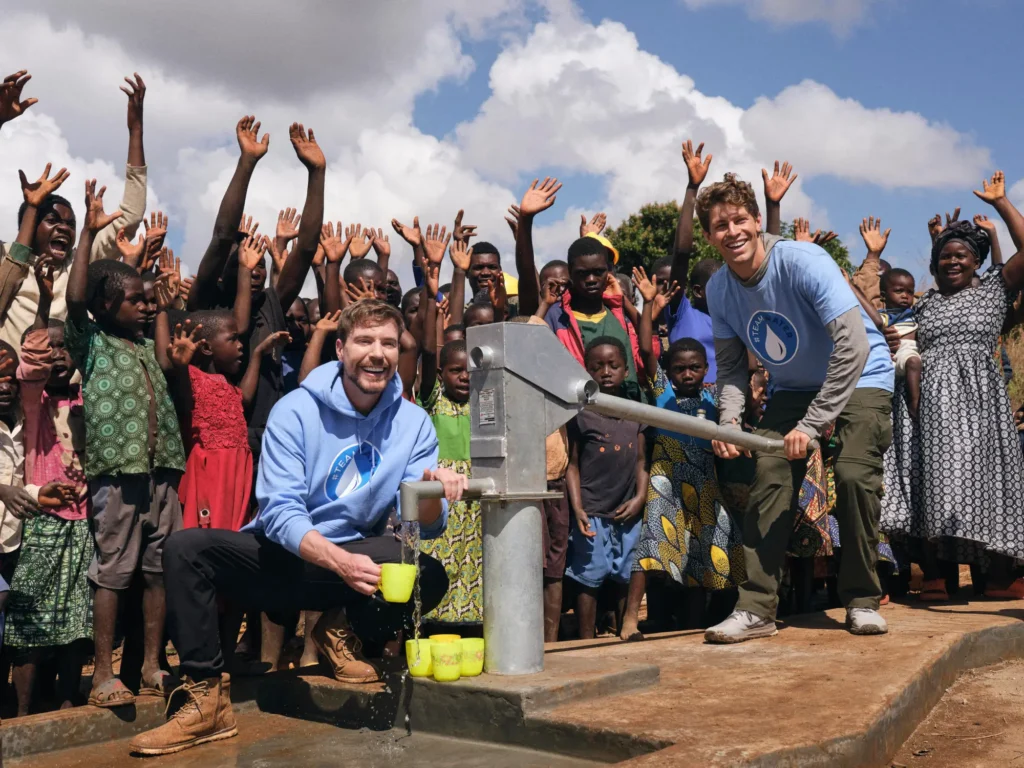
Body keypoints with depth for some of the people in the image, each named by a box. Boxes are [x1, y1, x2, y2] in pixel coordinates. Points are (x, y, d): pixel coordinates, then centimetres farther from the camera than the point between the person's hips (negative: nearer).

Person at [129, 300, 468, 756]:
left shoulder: (413, 423, -4)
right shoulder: (296, 411, -13)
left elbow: (422, 526, -9)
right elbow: (279, 512, -21)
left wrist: (433, 496, -34)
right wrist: (339, 561, -39)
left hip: (356, 557, 2)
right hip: (283, 553, -1)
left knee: (430, 577, -27)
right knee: (186, 548, -26)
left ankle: (346, 630, 3)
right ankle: (208, 700, -18)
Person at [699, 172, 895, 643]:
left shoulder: (803, 261, -28)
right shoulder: (719, 289, -9)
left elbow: (854, 346, -34)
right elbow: (731, 364, 1)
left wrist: (812, 424, -35)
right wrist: (729, 419, -20)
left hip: (860, 378, -4)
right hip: (792, 388, 5)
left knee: (854, 472, -22)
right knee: (769, 477, -13)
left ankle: (862, 599, -3)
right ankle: (756, 608, -9)